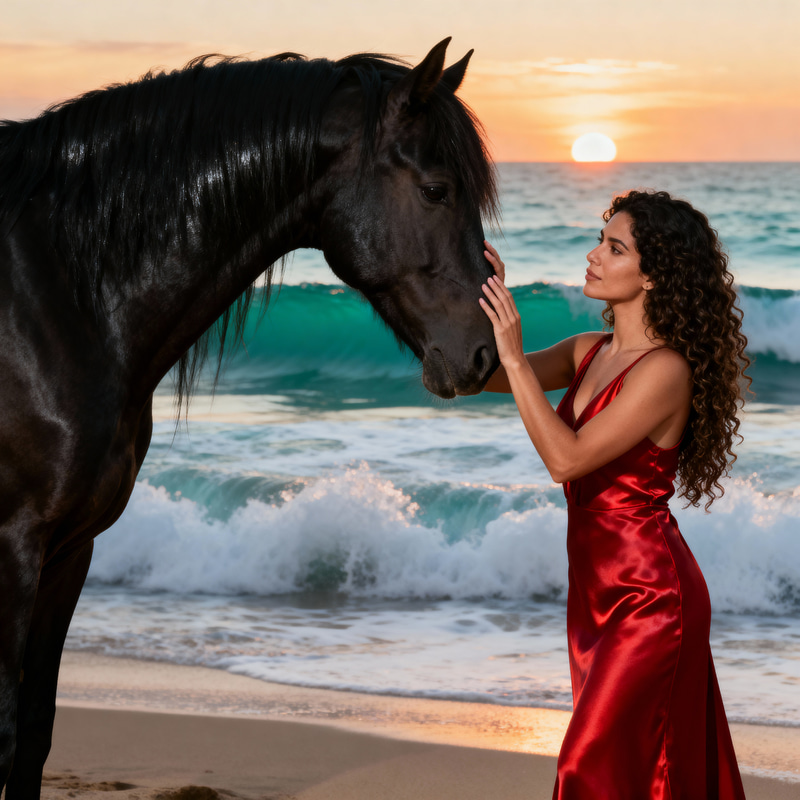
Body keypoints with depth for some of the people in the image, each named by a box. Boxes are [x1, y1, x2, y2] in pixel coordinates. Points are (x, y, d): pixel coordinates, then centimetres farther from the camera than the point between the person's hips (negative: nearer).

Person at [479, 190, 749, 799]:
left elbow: (566, 458, -25)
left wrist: (515, 358, -23)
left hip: (650, 595, -8)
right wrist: (485, 297, -8)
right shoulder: (589, 352, 7)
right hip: (598, 590, 8)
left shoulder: (665, 370, -18)